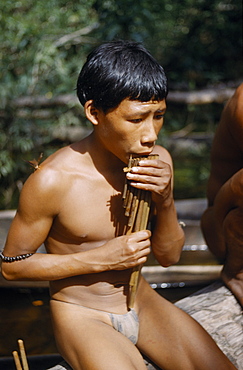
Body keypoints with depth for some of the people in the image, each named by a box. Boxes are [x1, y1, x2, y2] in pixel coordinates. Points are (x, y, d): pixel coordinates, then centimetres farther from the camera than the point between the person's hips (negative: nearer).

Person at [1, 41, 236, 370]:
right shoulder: (52, 180, -21)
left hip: (143, 303, 5)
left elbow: (169, 256, 4)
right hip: (81, 315, -5)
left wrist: (166, 202, -16)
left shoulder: (157, 162, -6)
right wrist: (101, 258, -18)